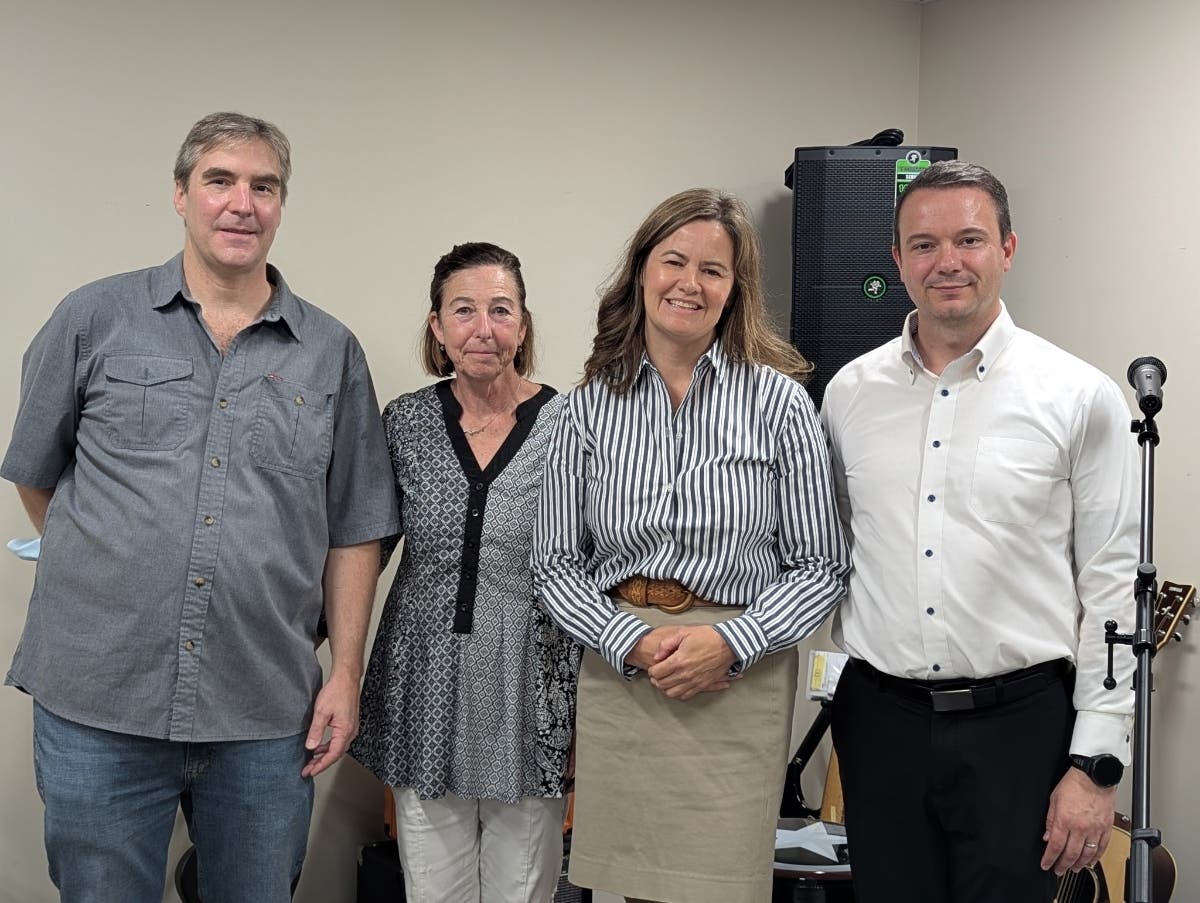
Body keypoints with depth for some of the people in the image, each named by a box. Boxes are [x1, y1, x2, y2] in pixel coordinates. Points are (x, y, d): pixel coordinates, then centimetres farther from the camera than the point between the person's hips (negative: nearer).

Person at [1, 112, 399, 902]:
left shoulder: (332, 353, 6)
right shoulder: (96, 320, 2)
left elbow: (354, 529, 7)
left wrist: (346, 673, 3)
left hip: (268, 719, 1)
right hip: (98, 709, -1)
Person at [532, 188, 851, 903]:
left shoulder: (777, 401, -2)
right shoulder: (590, 408, 4)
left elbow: (823, 566, -1)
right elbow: (556, 565, 5)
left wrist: (730, 643, -14)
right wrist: (632, 642, -11)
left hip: (738, 688, -2)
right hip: (619, 680, 2)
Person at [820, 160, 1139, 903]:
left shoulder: (1080, 398, -3)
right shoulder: (850, 392, 6)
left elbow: (1112, 591, -4)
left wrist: (1096, 765, -7)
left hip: (1021, 722, -2)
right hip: (880, 721, 3)